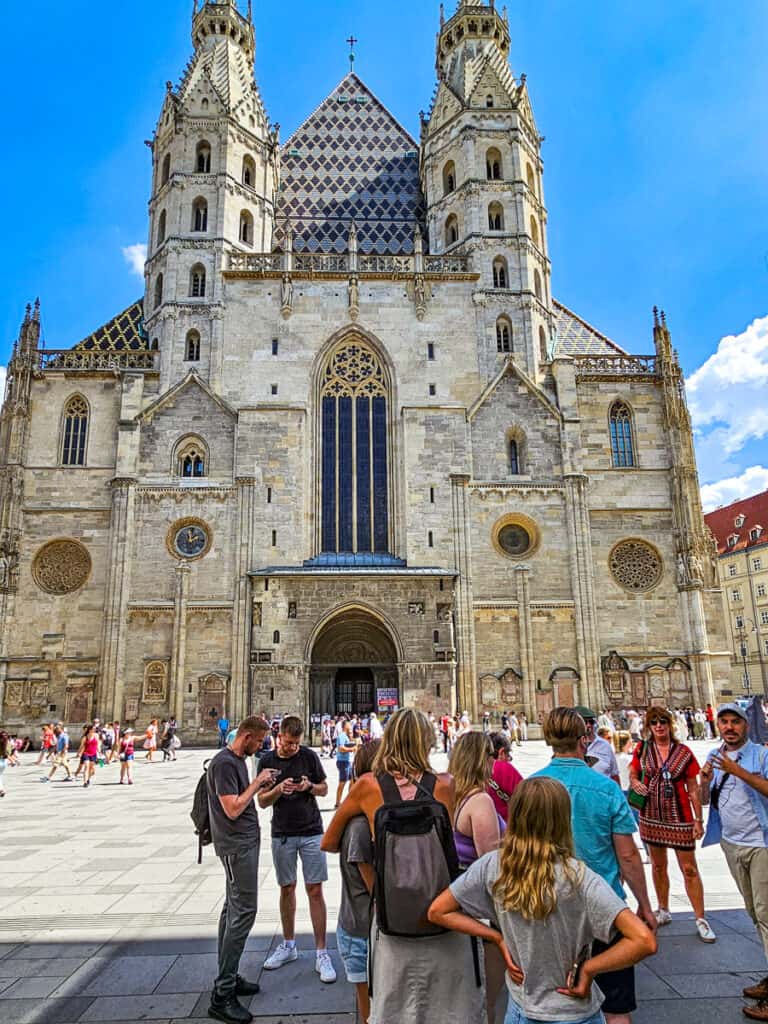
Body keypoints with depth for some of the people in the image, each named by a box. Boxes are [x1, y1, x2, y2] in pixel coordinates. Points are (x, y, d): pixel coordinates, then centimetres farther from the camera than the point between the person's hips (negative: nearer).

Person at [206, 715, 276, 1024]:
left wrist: (262, 785, 6)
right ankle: (222, 995, -1)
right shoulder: (224, 763, -19)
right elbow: (232, 809, -22)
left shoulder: (238, 761, 12)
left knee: (233, 909, 16)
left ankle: (227, 978, 26)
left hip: (245, 841, 10)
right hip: (237, 845, -10)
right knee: (243, 911, -8)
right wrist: (258, 781, -16)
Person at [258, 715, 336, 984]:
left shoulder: (309, 756, -5)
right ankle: (288, 945, 30)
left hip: (311, 832, -1)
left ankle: (321, 953, 7)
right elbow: (262, 801, 0)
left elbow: (324, 789, 4)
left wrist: (310, 786, -17)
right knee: (286, 889, 13)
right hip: (282, 834, 1)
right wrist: (279, 789, -20)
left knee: (315, 890, -1)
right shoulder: (267, 761, -3)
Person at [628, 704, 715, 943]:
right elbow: (632, 775, 10)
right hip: (651, 816, 3)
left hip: (679, 818, -2)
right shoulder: (642, 750, -2)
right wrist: (636, 784, -13)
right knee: (658, 866, 15)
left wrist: (698, 820, -4)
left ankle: (701, 919, 12)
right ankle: (663, 911, 31)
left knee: (689, 869, 0)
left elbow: (693, 789, -2)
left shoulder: (684, 752, -6)